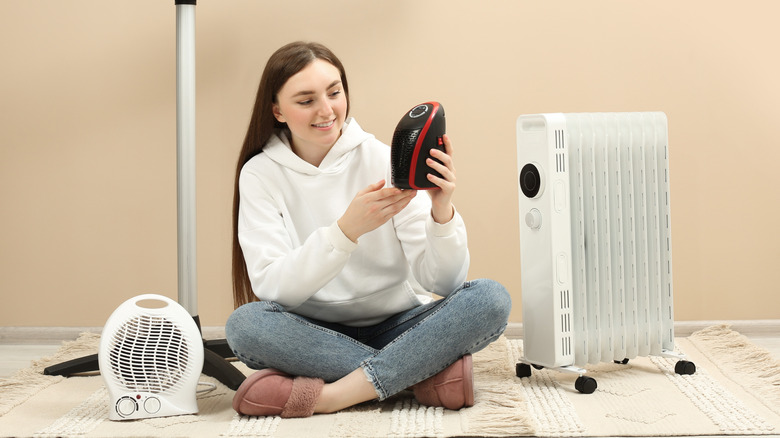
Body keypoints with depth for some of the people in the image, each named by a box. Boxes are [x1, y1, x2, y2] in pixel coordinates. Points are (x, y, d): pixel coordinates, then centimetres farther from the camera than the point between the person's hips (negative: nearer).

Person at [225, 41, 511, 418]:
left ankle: (328, 396, -30)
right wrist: (346, 229, -30)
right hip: (315, 335, 0)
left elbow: (443, 282, -9)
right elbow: (270, 286, -17)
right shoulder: (260, 173, -3)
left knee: (490, 298, -23)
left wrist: (442, 213, -29)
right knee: (245, 323, -30)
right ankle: (429, 375, -26)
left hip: (396, 328, 1)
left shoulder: (382, 160, -4)